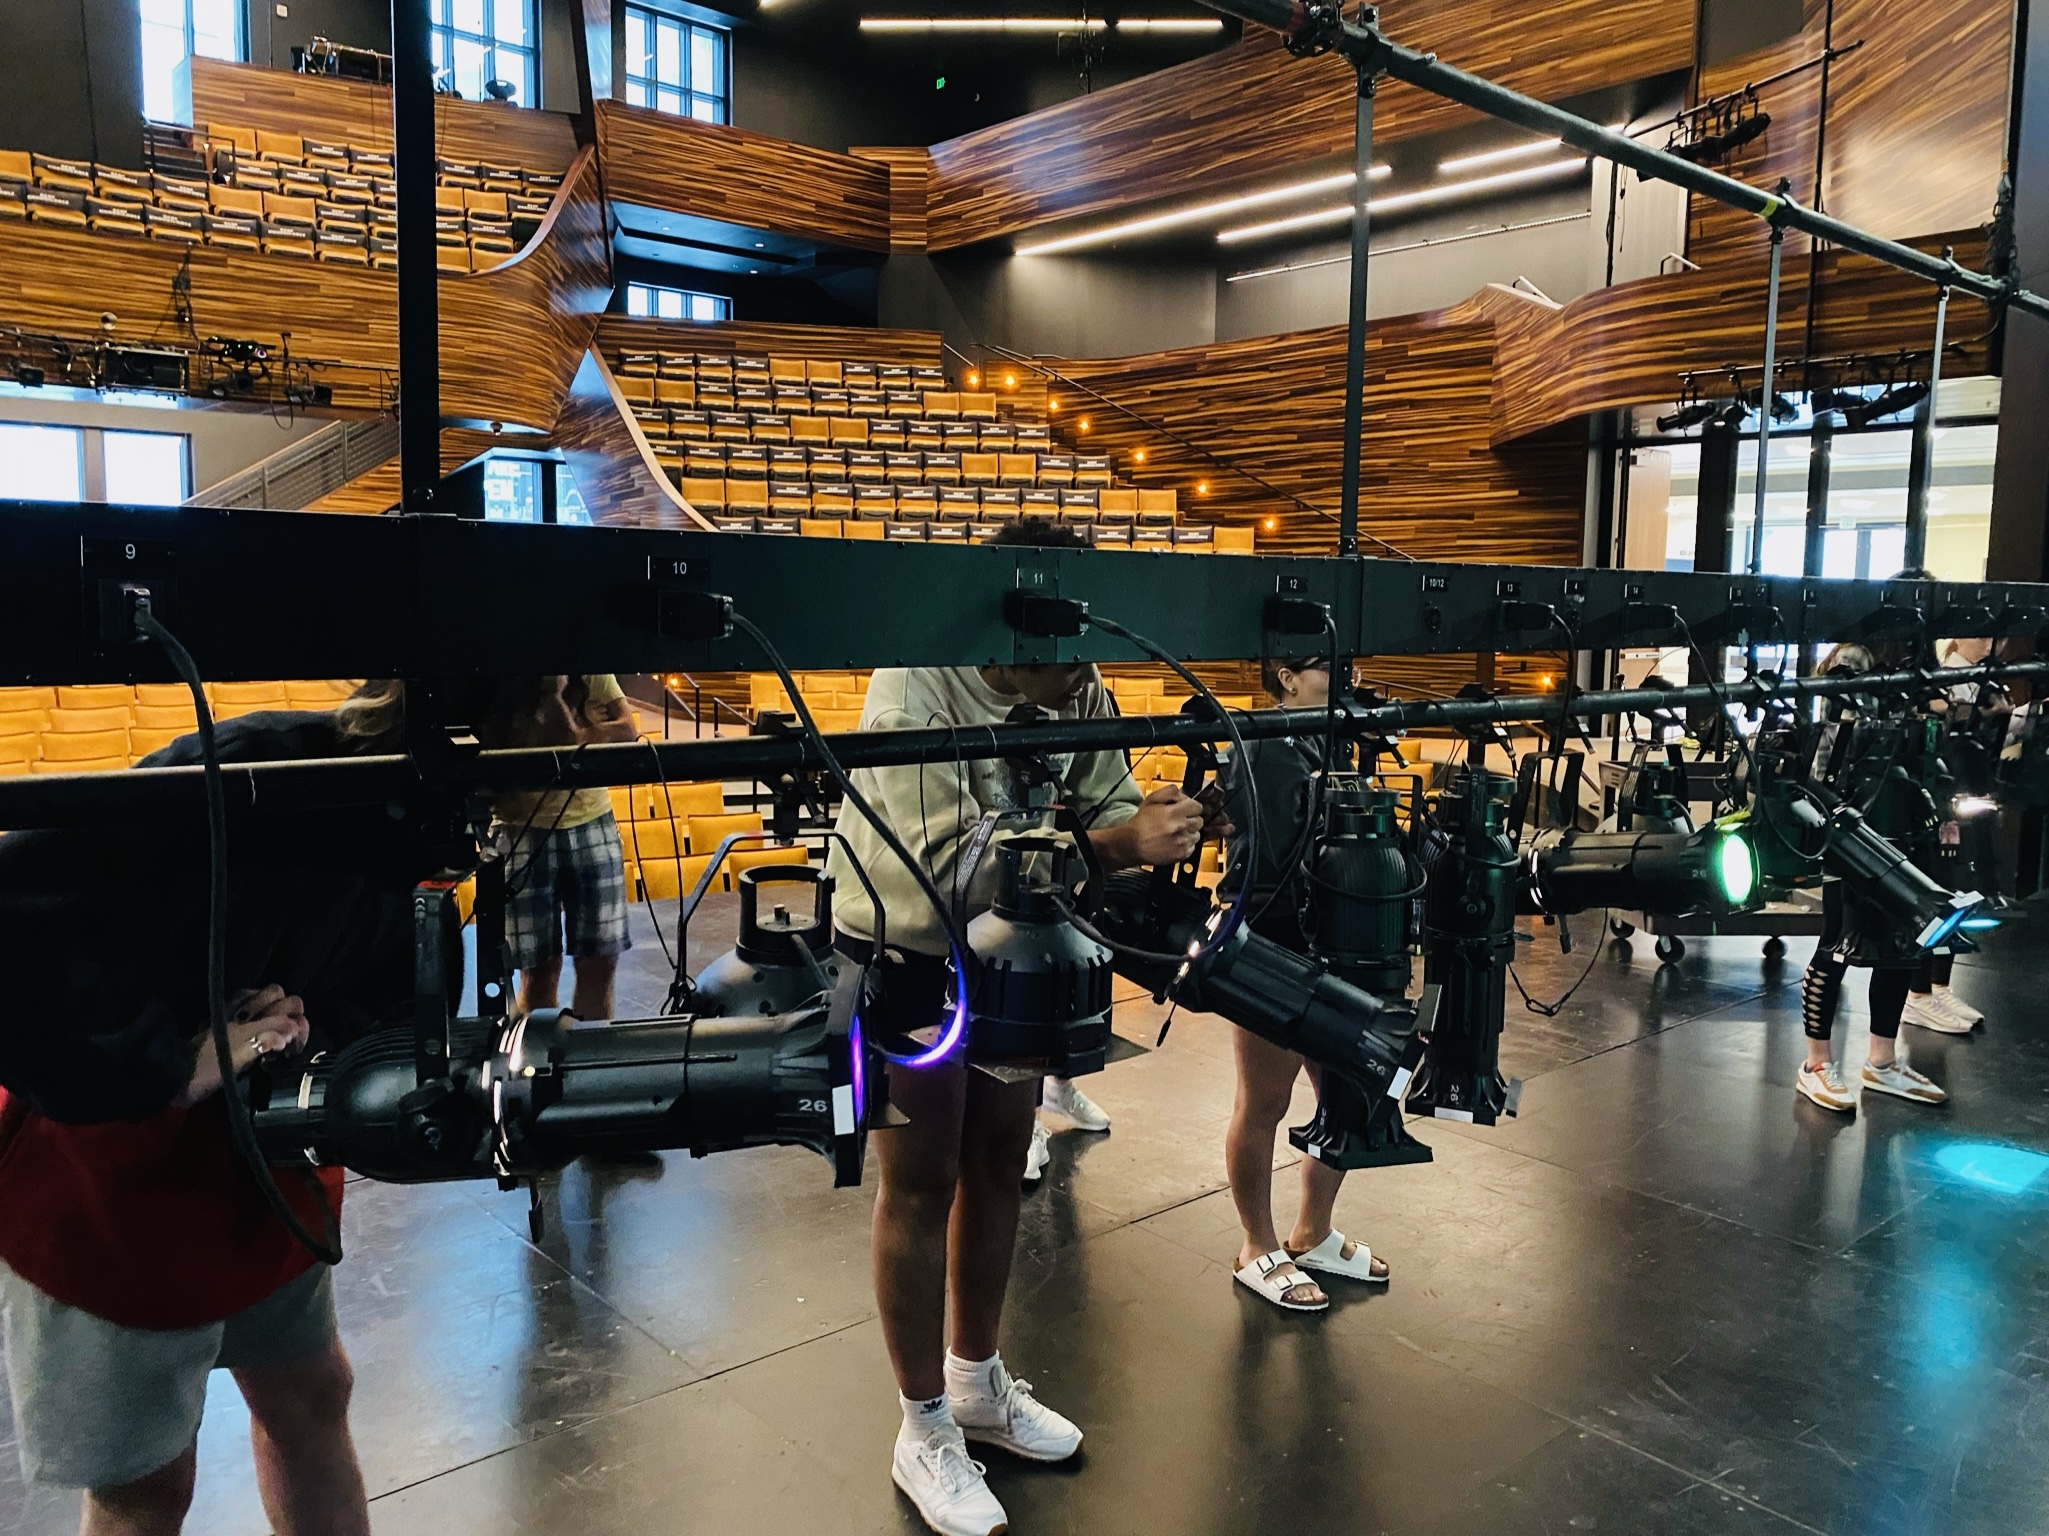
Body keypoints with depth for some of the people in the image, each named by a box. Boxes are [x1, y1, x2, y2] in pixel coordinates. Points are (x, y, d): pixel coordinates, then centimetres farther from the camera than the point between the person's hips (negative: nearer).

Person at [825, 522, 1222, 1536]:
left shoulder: (1077, 689, -11)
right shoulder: (913, 691, -29)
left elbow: (1107, 810, -9)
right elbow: (954, 864, -36)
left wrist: (1164, 824, -31)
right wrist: (1118, 843, -42)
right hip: (906, 953, -6)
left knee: (999, 1166, 16)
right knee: (921, 1186, 4)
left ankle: (977, 1382, 37)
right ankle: (925, 1434, 22)